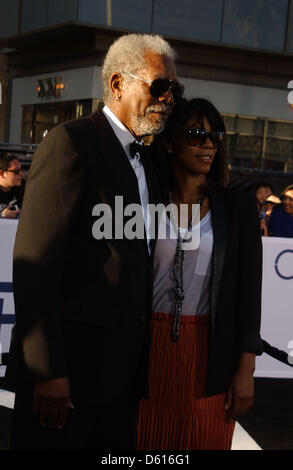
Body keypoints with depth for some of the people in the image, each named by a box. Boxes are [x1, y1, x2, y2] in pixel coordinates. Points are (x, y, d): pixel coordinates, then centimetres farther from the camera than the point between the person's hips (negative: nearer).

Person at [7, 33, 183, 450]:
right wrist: (48, 372, -21)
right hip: (69, 363, -8)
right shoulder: (71, 142, -11)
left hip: (123, 368, 8)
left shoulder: (143, 163, 16)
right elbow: (35, 262, -18)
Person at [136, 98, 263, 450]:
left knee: (207, 440, 7)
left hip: (212, 352, 0)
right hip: (153, 348, 1)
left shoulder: (237, 207, 1)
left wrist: (246, 369, -4)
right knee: (150, 441, 7)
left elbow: (248, 290, 0)